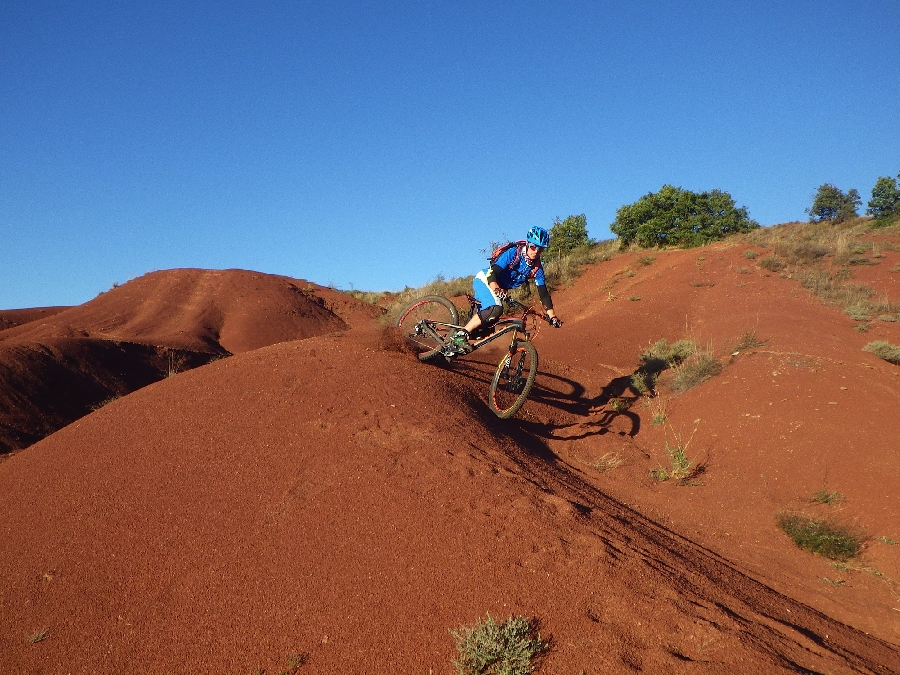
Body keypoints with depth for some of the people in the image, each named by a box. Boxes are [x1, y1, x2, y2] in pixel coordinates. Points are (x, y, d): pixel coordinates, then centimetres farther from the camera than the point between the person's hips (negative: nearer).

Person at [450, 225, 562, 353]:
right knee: (495, 309, -31)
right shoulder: (513, 253, -23)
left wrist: (552, 315, -15)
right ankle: (461, 335, -29)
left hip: (501, 288, 8)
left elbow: (543, 292, -6)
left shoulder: (537, 268, -6)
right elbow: (492, 272, -31)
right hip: (485, 280, -8)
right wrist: (496, 289, -52)